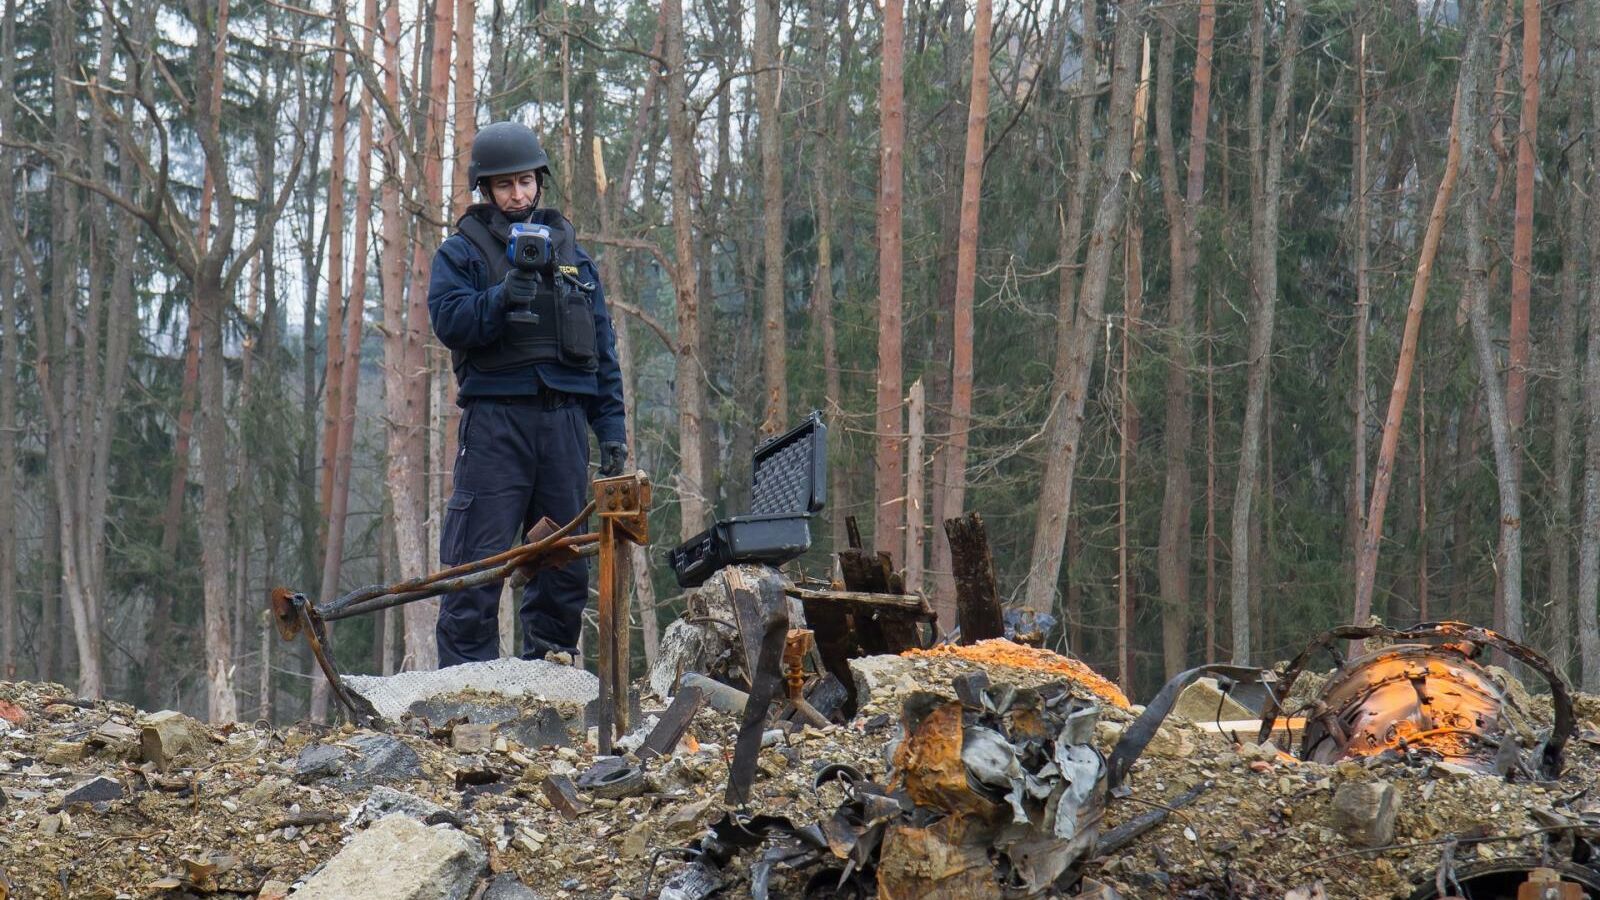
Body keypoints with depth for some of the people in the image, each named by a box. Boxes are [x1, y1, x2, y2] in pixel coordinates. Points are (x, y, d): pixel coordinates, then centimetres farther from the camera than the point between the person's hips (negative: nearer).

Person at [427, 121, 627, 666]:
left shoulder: (569, 249, 18)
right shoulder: (461, 251, 6)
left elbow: (601, 342, 18)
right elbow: (448, 320, -10)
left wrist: (611, 425, 12)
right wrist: (504, 297, -26)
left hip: (565, 417, 4)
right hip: (495, 416, -4)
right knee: (479, 557, -8)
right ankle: (465, 673, -6)